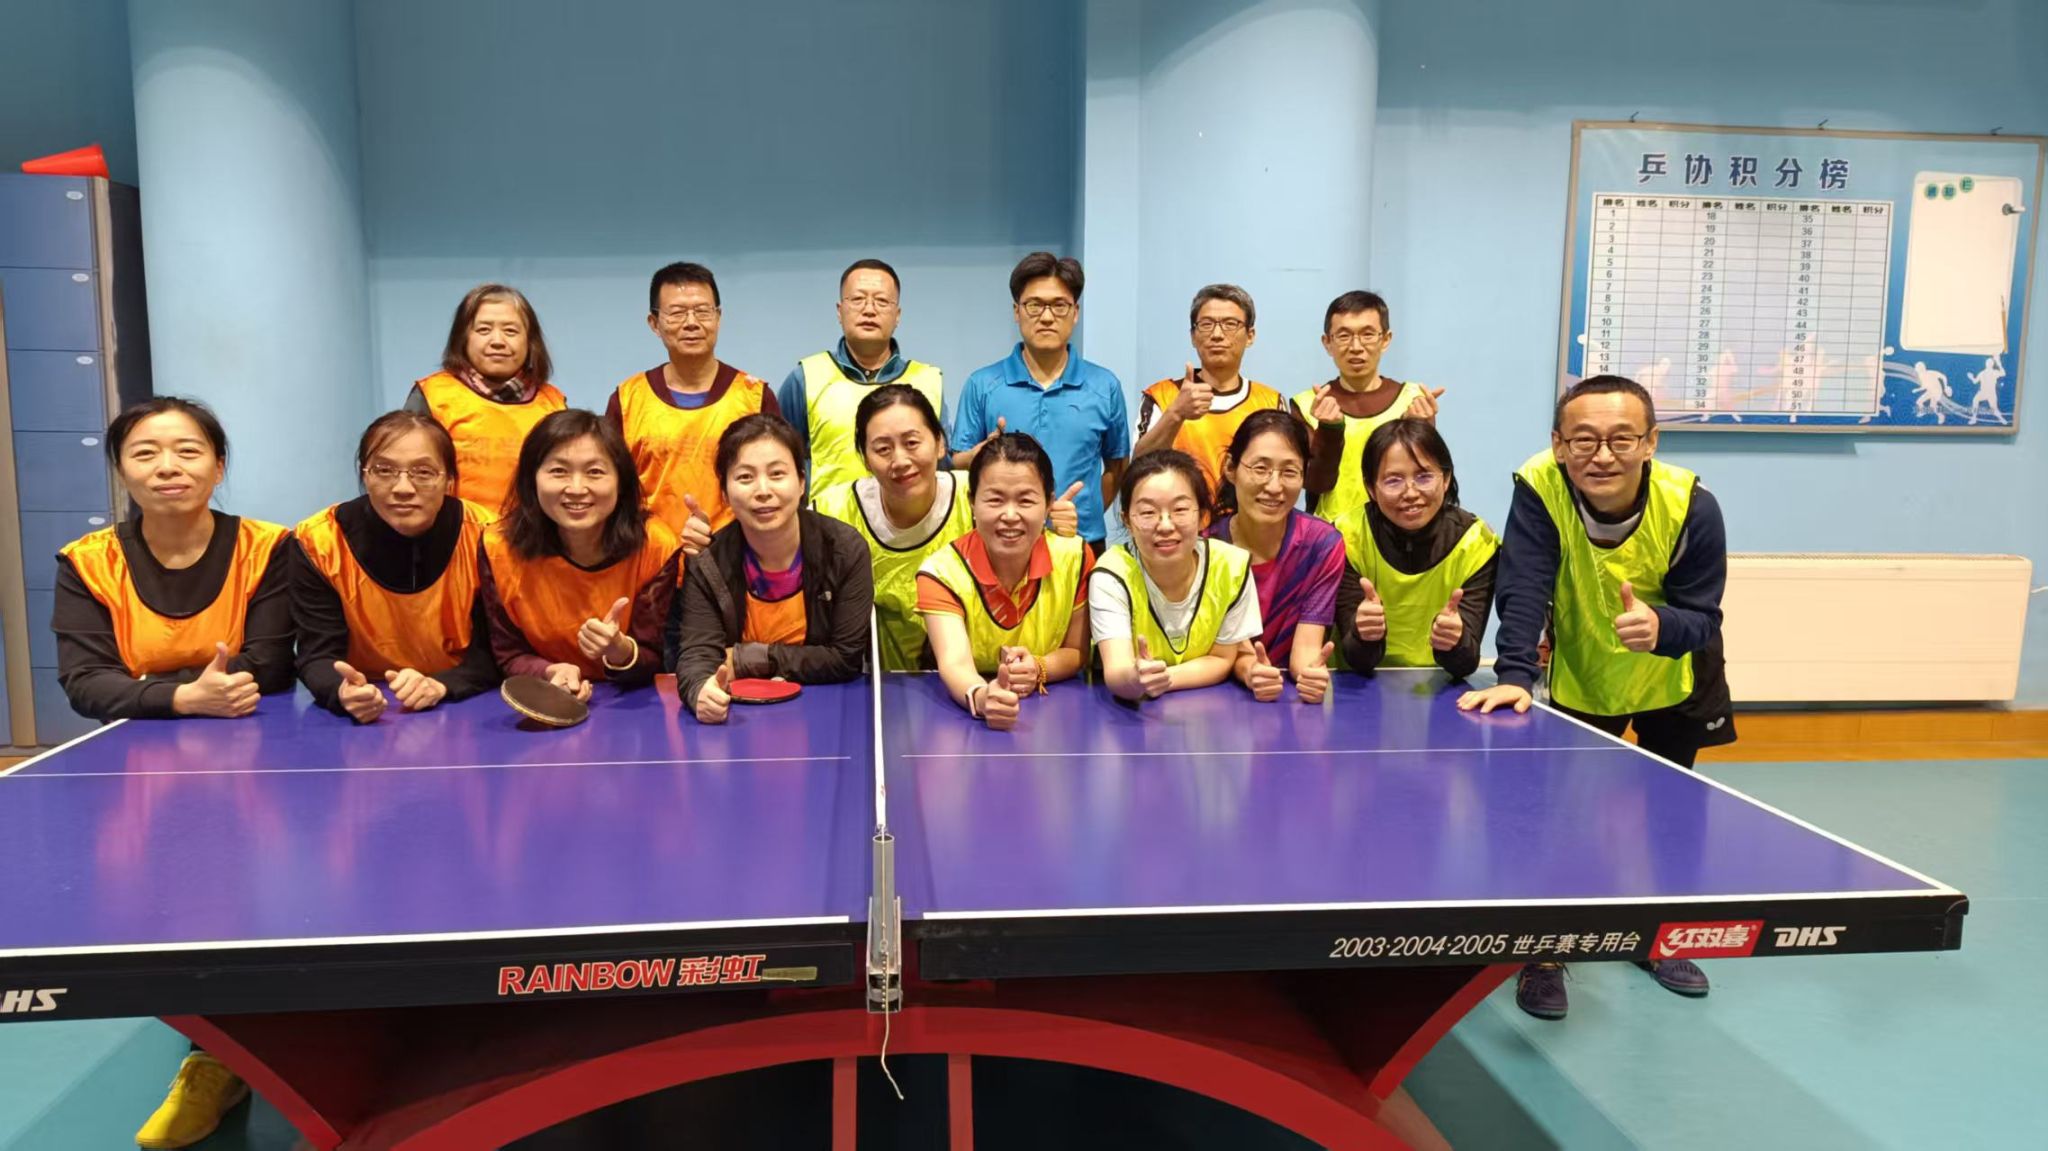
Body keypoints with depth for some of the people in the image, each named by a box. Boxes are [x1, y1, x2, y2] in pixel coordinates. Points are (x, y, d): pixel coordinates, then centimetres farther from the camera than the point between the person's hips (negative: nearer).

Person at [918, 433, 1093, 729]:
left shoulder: (1074, 558, -9)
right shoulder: (941, 571, -15)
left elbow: (1076, 652, 2)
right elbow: (954, 664, -28)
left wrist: (1038, 669, -20)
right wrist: (982, 697, -51)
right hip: (961, 710, -4)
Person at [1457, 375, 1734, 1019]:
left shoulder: (1691, 508, -28)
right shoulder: (1539, 489, -31)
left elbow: (1702, 617, -24)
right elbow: (1522, 591, -37)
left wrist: (1662, 626, -47)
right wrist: (1514, 675, -50)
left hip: (1673, 677, 2)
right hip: (1578, 678, -1)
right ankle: (1546, 952, 16)